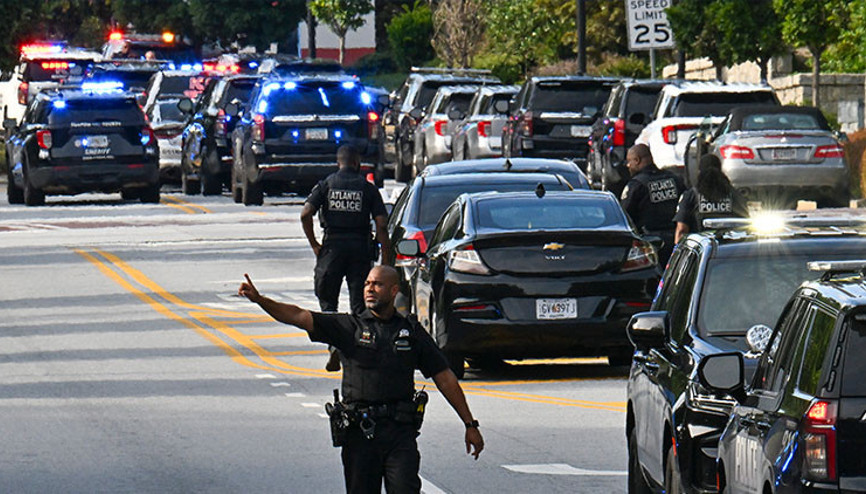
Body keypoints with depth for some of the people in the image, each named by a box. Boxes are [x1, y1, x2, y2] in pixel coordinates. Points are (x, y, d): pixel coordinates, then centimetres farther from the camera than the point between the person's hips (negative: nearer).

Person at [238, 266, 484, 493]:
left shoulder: (412, 332, 11)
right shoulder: (349, 327, 8)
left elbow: (445, 379, 15)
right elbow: (298, 317, -2)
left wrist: (470, 424, 14)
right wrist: (259, 299, -16)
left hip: (400, 430, 0)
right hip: (360, 431, 0)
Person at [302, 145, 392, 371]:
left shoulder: (326, 185, 4)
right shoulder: (368, 188, 4)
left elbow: (305, 214, -8)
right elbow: (381, 225, -3)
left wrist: (314, 244, 2)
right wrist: (386, 260, 0)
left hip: (332, 245, 0)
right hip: (360, 246, 0)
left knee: (328, 301, 9)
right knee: (359, 303, 6)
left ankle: (335, 349, -5)